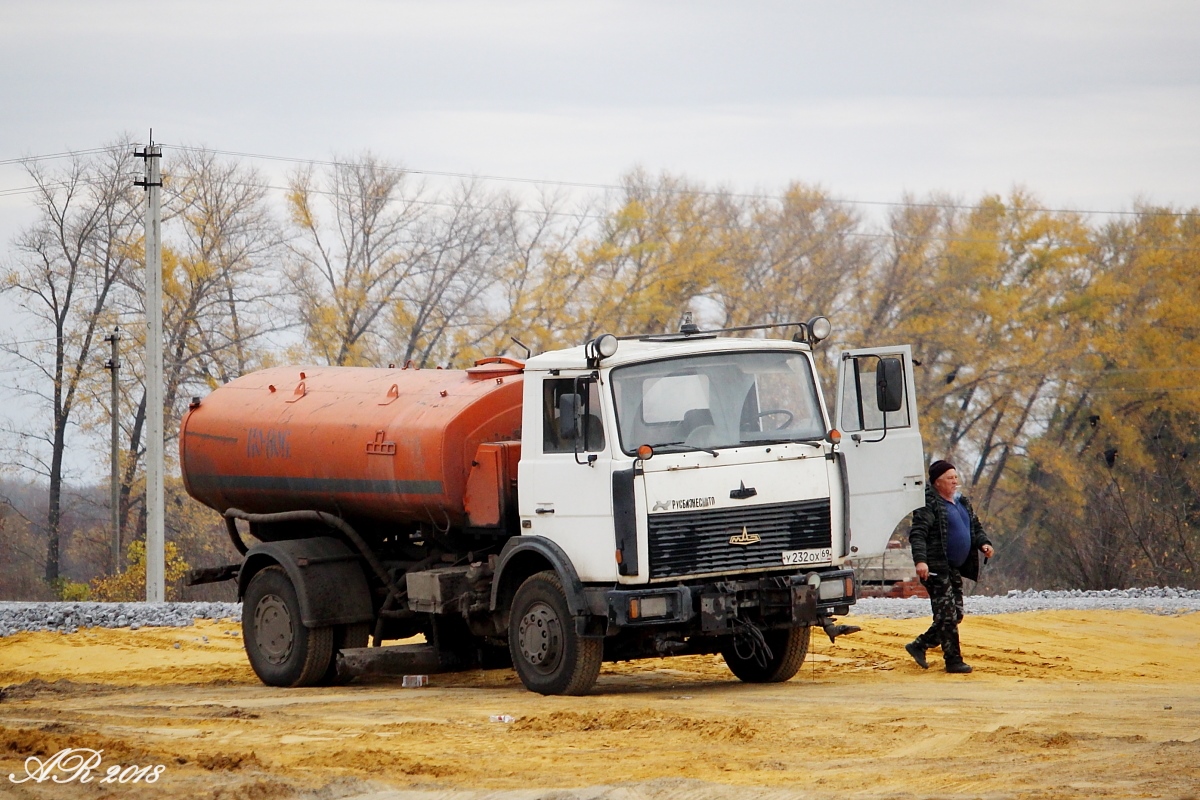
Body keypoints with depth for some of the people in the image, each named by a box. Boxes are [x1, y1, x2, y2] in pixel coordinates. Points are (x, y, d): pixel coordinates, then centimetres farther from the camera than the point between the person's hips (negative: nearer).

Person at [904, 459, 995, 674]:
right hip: (936, 568, -9)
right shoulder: (929, 504, -10)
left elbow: (975, 528, 23)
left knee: (956, 615, 12)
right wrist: (920, 560, -32)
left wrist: (984, 543, 1)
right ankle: (953, 660, -2)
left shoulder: (962, 503, 17)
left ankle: (919, 646, 23)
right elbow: (917, 534, -18)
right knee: (947, 615, -8)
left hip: (955, 568, 9)